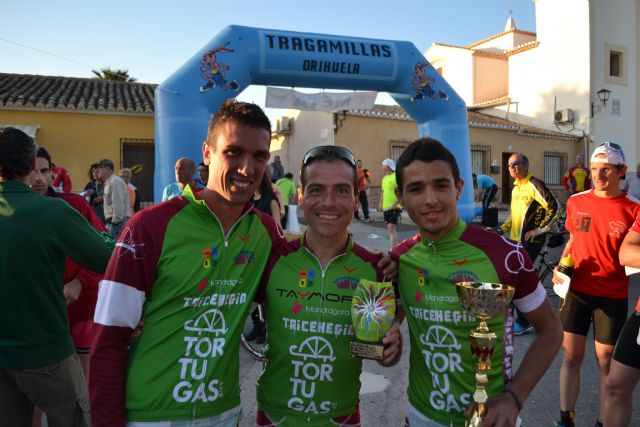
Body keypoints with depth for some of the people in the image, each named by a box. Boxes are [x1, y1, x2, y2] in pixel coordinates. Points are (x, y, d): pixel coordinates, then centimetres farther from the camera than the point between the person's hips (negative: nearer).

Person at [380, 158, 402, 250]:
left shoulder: (397, 176, -11)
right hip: (386, 207, 8)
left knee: (392, 228, -13)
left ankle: (392, 250, -12)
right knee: (390, 228, 12)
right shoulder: (384, 178, 14)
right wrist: (381, 204, 13)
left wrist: (395, 204, -21)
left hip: (394, 207, -8)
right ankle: (394, 247, 23)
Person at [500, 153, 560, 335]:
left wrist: (540, 229, -15)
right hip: (516, 239, 9)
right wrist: (502, 229, 14)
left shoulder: (534, 184, -12)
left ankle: (524, 323, 6)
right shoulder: (516, 187, 15)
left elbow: (555, 208, -16)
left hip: (531, 240, -8)